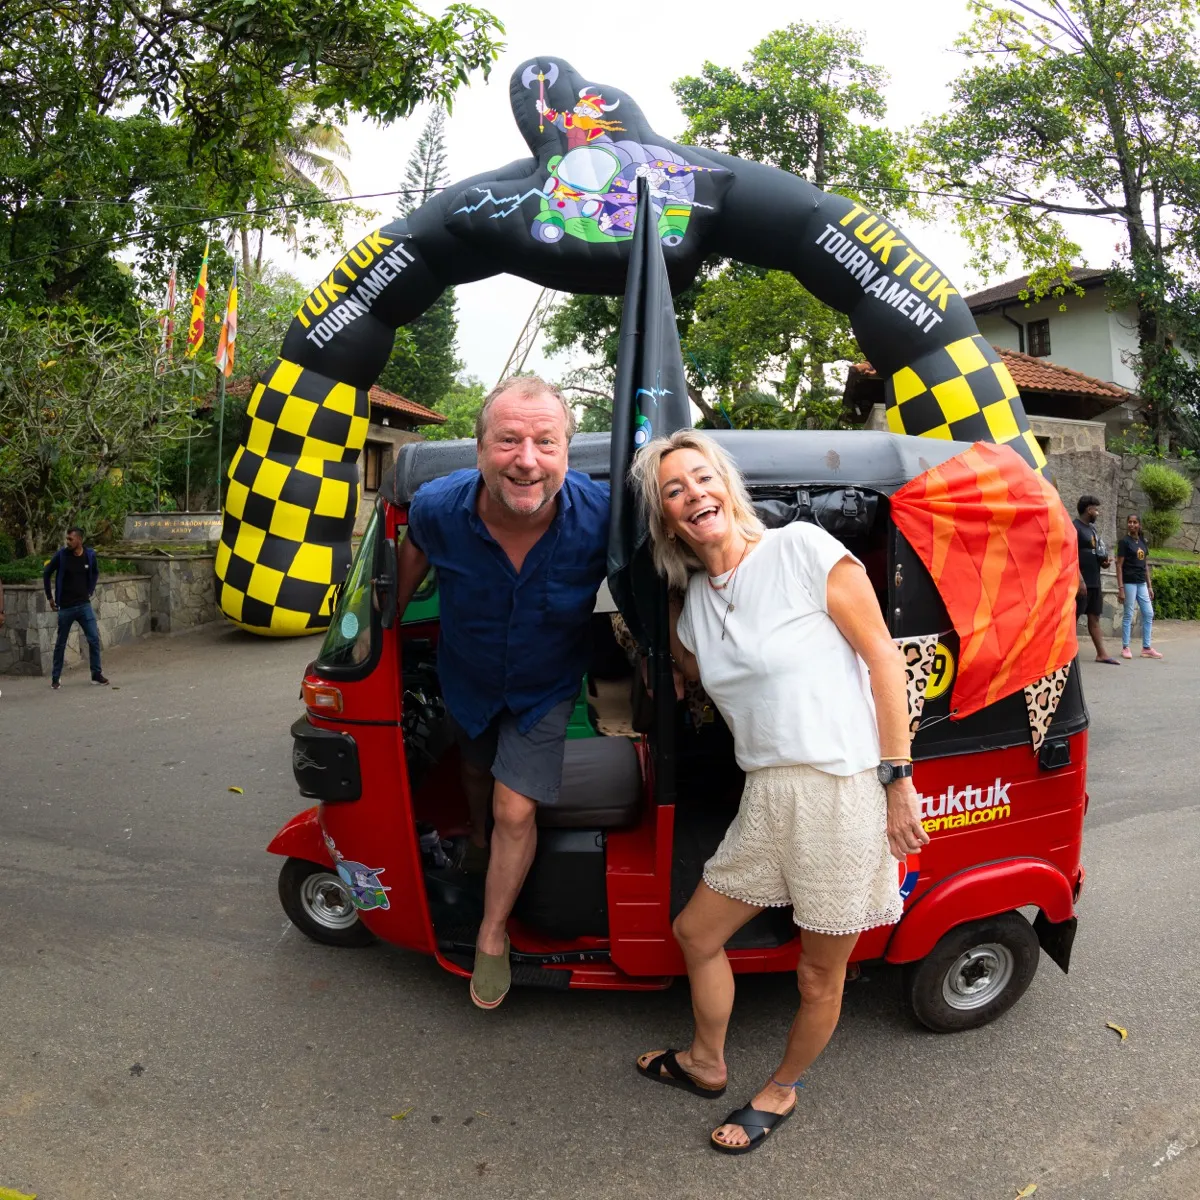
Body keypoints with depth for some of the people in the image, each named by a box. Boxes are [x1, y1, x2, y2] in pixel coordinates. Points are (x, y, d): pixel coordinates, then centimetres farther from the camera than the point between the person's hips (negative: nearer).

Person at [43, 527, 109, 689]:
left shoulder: (90, 554, -3)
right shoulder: (61, 555, -9)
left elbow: (95, 573, 16)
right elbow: (47, 574, 4)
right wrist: (50, 598, 5)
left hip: (84, 605, 2)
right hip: (65, 607, -2)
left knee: (94, 639, -3)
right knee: (60, 643, 8)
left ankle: (96, 674, 8)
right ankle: (55, 678, 20)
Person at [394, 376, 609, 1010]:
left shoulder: (601, 516, -34)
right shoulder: (438, 506, -31)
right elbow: (413, 553, -5)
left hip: (545, 688, -2)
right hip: (467, 678, 2)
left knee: (515, 810, -4)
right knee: (477, 771, 28)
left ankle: (492, 933, 23)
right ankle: (477, 842, 63)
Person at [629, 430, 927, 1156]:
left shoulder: (802, 549, -10)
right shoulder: (693, 605, 8)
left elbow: (883, 657, -10)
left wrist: (898, 779, -12)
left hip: (844, 790, -6)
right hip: (766, 796, 7)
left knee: (820, 976, 11)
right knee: (696, 932, 19)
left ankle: (782, 1092, 39)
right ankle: (707, 1065, 46)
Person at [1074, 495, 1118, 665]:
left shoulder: (1092, 528, 17)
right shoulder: (1075, 527, -12)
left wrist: (1103, 561, 6)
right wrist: (1079, 578, -25)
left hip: (1094, 581, 9)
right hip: (1082, 581, -9)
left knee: (1094, 617, 11)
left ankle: (1101, 653, 14)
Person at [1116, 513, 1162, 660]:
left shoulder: (1143, 542, 12)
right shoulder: (1124, 542, -7)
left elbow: (1146, 566, 16)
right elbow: (1119, 566, -10)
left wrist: (1150, 586, 13)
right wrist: (1120, 588, -15)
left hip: (1141, 583, 6)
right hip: (1129, 582, -6)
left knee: (1148, 614, 6)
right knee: (1128, 615, -2)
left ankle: (1146, 648, 13)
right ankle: (1125, 648, 6)